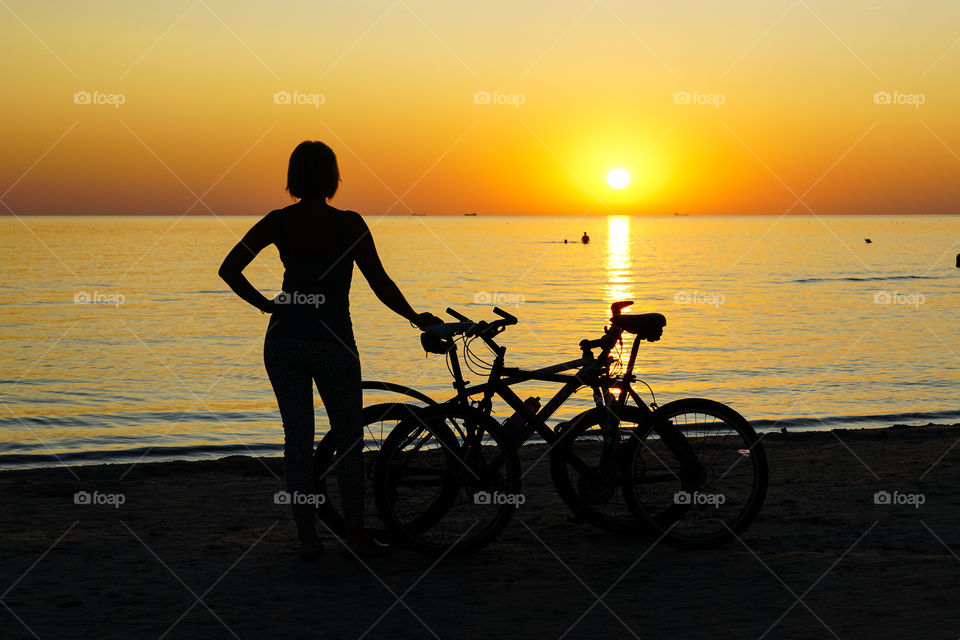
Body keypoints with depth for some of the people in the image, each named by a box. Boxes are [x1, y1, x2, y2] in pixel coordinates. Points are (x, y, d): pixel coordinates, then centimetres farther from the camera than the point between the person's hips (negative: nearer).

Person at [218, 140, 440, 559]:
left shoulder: (278, 222, 1)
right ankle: (354, 532, 11)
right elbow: (381, 283, -9)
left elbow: (229, 269, -1)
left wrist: (265, 304, 9)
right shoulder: (348, 224, -9)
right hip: (331, 341, -3)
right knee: (348, 438, 12)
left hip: (283, 340, 3)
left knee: (297, 437, 10)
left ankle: (307, 536, 11)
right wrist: (418, 320, 3)